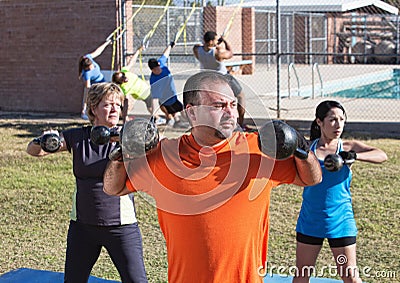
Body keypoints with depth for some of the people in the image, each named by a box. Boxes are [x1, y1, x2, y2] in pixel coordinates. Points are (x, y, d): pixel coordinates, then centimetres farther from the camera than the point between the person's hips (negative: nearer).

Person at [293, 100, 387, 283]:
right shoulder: (307, 148, 1)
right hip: (310, 220, 1)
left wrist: (354, 156, -31)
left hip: (340, 221, -1)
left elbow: (381, 155, -15)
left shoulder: (348, 147, -2)